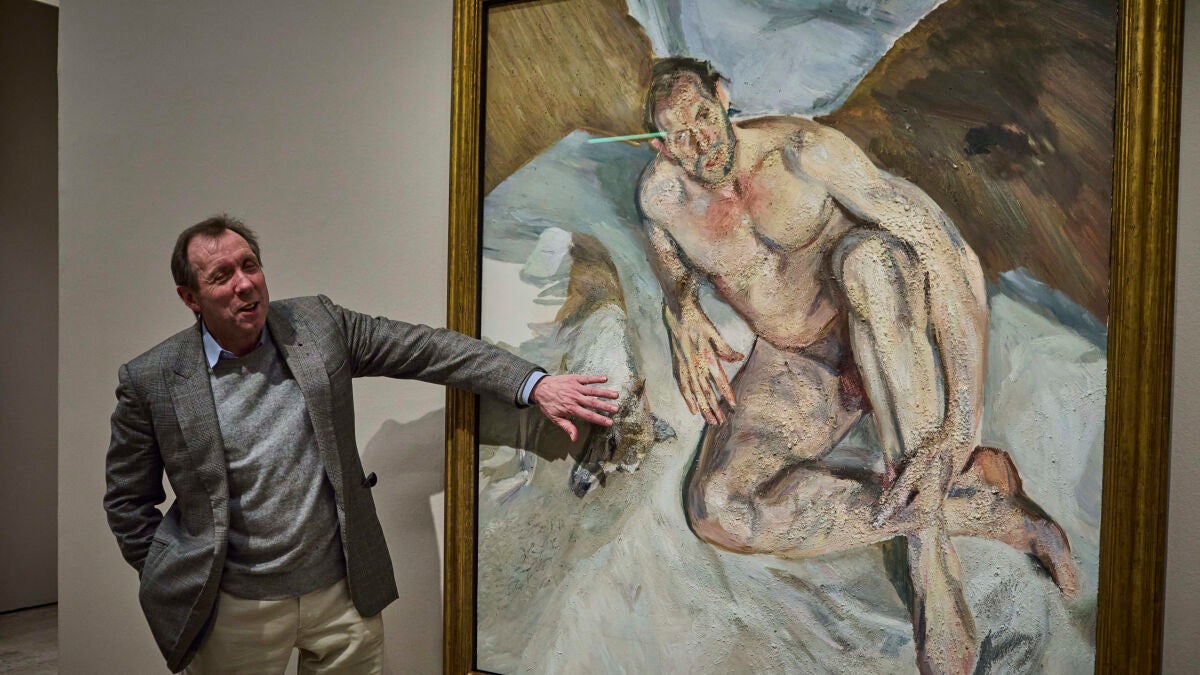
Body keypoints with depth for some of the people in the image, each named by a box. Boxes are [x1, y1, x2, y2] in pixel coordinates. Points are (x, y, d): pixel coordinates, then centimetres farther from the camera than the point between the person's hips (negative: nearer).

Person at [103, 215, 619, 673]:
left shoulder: (317, 325, -4)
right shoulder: (150, 381, -7)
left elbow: (429, 349, -6)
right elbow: (128, 500, 4)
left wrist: (535, 386, -13)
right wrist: (175, 582, 1)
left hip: (344, 592, 2)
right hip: (235, 612, -1)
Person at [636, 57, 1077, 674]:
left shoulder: (802, 150, -21)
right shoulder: (659, 194, -7)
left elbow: (952, 256, -28)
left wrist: (959, 426, -37)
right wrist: (680, 311, -9)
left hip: (881, 338, -3)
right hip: (790, 364, 4)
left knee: (864, 253, -41)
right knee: (716, 510, -24)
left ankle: (928, 556, -38)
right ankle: (982, 506, -22)